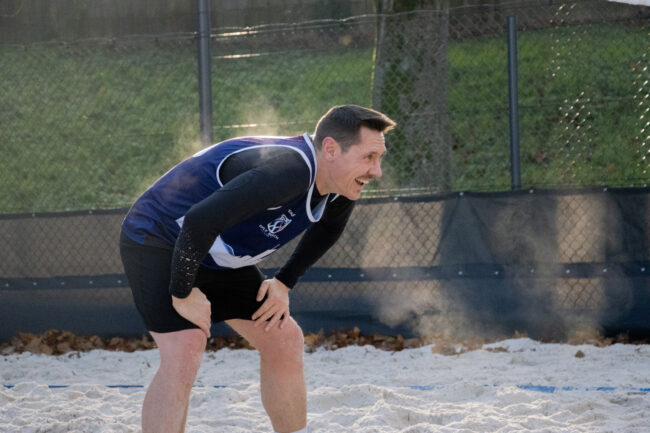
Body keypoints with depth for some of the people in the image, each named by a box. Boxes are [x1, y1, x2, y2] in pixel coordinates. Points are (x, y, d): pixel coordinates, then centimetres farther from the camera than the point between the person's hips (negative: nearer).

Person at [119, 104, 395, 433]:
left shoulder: (343, 183, -6)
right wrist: (184, 293, -30)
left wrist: (284, 282, 10)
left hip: (218, 256, 10)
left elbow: (328, 226, 19)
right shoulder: (290, 171, -37)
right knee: (183, 356, -26)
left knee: (284, 341, 9)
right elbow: (199, 221, -43)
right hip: (156, 241, -9)